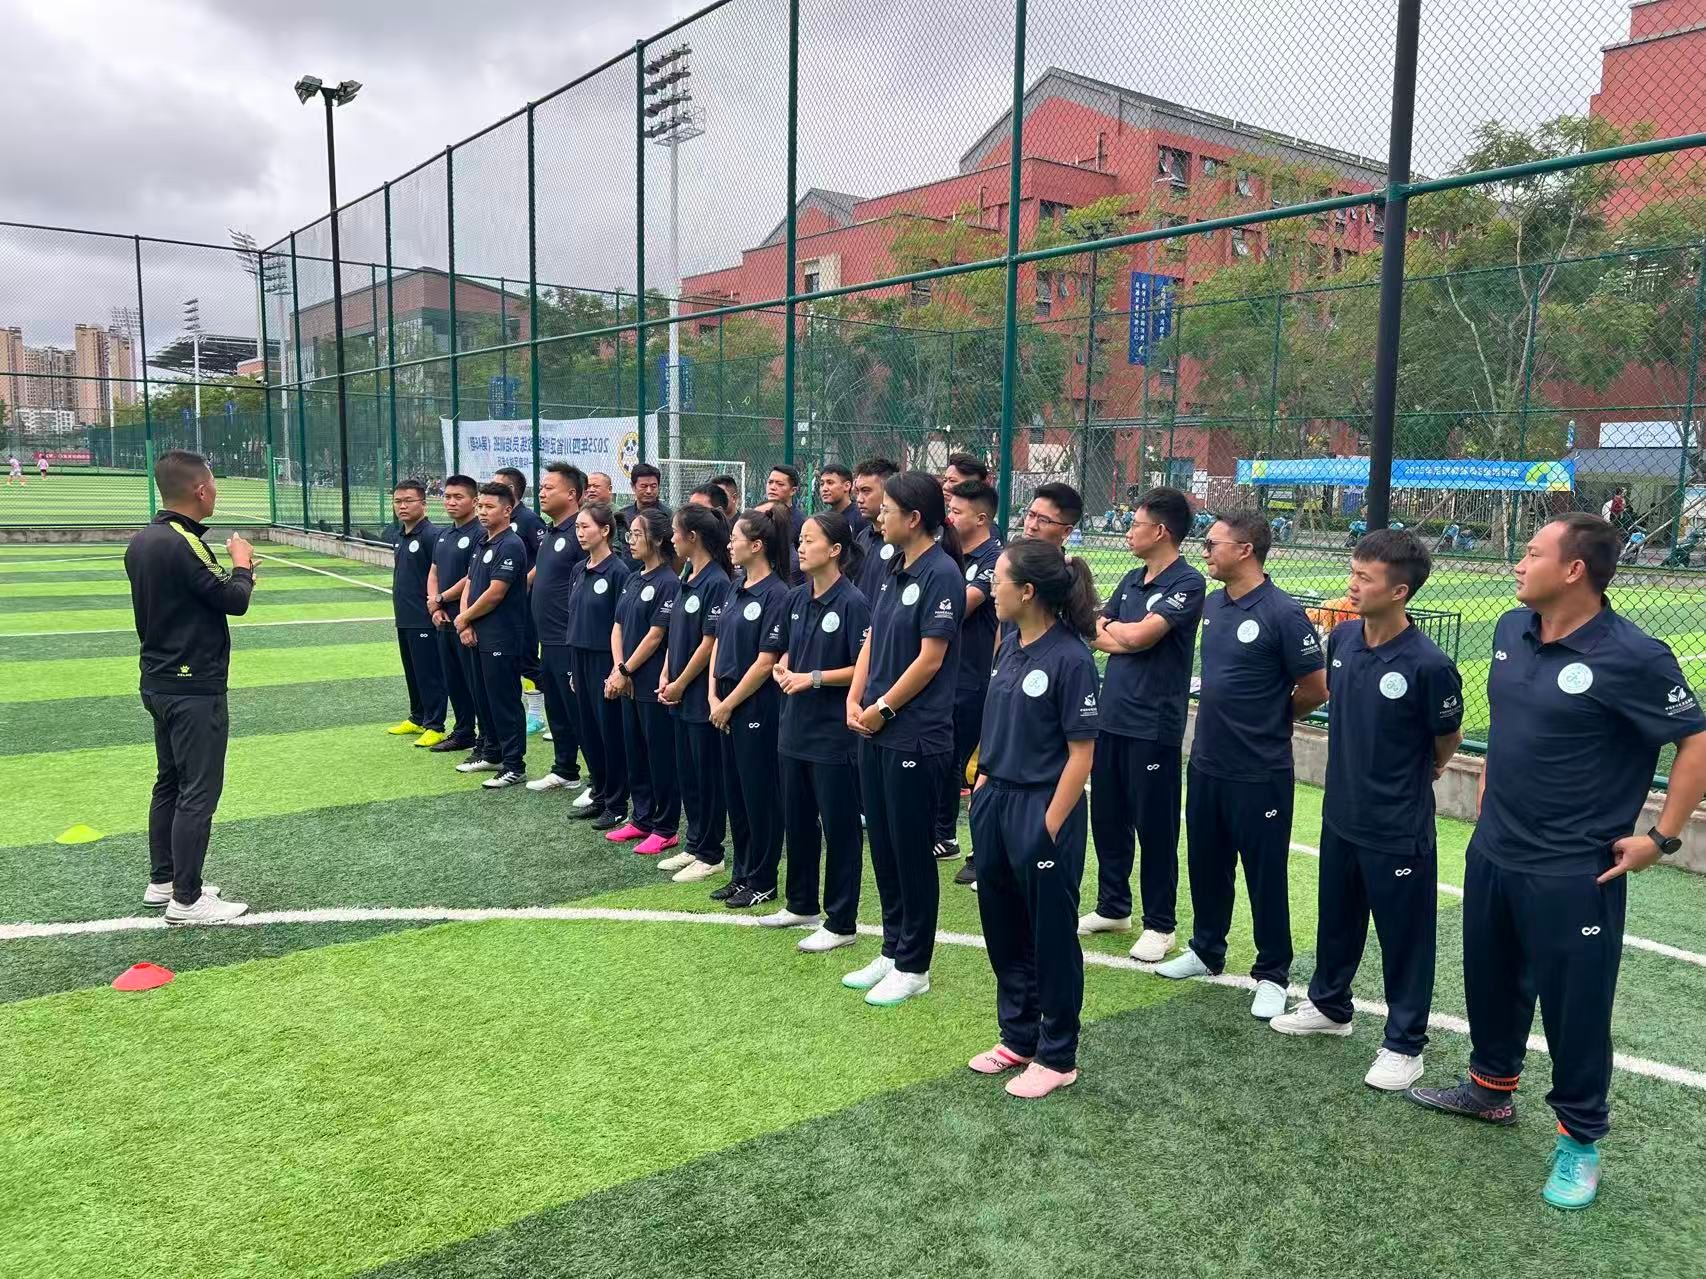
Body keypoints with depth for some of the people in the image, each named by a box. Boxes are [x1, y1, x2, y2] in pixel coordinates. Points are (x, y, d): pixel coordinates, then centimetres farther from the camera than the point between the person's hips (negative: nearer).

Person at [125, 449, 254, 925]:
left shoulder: (142, 541, 7)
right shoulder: (182, 545, -22)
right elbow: (234, 601, -17)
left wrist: (228, 572, 7)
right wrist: (242, 565, 1)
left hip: (158, 682, 10)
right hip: (194, 689, -10)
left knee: (169, 782, 19)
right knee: (198, 792, -2)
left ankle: (161, 881, 29)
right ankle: (186, 900, 4)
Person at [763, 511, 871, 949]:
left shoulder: (852, 603, -14)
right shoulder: (797, 598, 7)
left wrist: (814, 678, -20)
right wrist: (782, 670, -3)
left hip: (834, 732, -8)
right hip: (795, 727, 8)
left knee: (839, 826, 3)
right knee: (797, 820, 18)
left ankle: (841, 923, 13)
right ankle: (801, 904, 34)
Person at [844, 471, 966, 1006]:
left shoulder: (941, 574, -14)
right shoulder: (895, 571, 11)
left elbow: (930, 660, -17)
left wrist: (882, 710, -10)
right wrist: (855, 702, 1)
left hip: (916, 737, -8)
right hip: (876, 733, 8)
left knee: (911, 850, 3)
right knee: (883, 846, 15)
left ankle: (913, 967, 18)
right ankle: (892, 952, 30)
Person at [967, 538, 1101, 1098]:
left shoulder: (1070, 658, -18)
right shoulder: (1010, 645, 5)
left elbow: (1081, 754, -16)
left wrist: (1050, 827, -17)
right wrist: (983, 786, 10)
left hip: (1042, 810, -8)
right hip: (995, 801, 8)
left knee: (1051, 936, 8)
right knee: (1003, 931, 18)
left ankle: (1057, 1057, 24)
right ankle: (1018, 1038, 35)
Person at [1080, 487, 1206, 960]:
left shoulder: (1186, 583, -11)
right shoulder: (1131, 579, 13)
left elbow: (1139, 635, -20)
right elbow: (1095, 636, 9)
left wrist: (1111, 627, -1)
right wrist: (1126, 637, -9)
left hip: (1153, 725, -8)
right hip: (1111, 717, 8)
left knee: (1154, 825, 3)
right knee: (1106, 816, 15)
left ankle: (1159, 924, 16)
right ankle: (1112, 907, 30)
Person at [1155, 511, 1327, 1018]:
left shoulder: (1282, 613, -17)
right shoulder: (1211, 605, 5)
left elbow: (1316, 688, -11)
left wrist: (1272, 720, 2)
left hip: (1259, 772, -7)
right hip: (1205, 763, 7)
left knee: (1266, 874, 6)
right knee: (1206, 862, 19)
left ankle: (1272, 974, 21)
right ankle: (1206, 949, 38)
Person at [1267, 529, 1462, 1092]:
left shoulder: (1428, 664, -24)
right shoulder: (1342, 637, -5)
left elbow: (1448, 741, -7)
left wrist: (1414, 776, 9)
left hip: (1398, 828, -6)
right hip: (1340, 813, 7)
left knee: (1403, 935, 10)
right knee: (1336, 918, 23)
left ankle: (1404, 1043, 27)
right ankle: (1329, 1004, 44)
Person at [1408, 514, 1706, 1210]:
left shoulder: (1630, 656, -20)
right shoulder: (1512, 629, 1)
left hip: (1572, 871, -7)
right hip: (1492, 852, 7)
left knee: (1573, 1005, 6)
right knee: (1490, 979, 21)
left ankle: (1580, 1140, 25)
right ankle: (1491, 1086, 43)